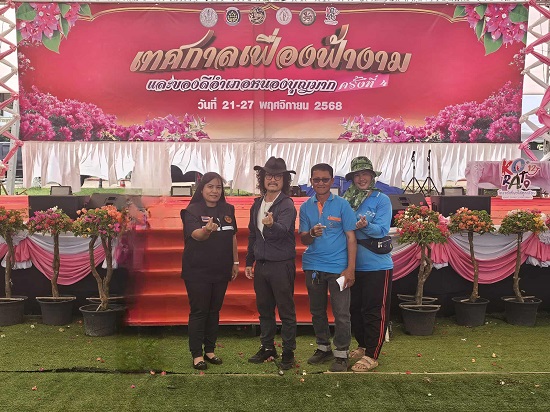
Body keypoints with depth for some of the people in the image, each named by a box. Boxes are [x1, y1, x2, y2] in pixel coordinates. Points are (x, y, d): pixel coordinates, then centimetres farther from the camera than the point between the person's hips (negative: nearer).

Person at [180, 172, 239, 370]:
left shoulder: (227, 210, 7)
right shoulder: (193, 210, -10)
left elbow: (233, 237, 14)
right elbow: (195, 234, -27)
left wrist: (235, 262, 11)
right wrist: (206, 230, -49)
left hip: (221, 271, 5)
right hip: (197, 272, -5)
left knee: (214, 311, 13)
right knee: (199, 312, 0)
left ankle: (210, 350, 25)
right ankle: (197, 354, 11)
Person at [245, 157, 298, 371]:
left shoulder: (287, 205, -12)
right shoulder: (257, 204, 8)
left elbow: (281, 231, -29)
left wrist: (271, 225, -51)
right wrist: (249, 261, 16)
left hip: (281, 265, -6)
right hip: (261, 264, 6)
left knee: (286, 311, 3)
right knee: (264, 309, 15)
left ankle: (288, 352, 15)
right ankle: (267, 347, 29)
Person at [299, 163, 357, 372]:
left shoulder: (342, 205, -3)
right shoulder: (305, 207, 5)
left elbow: (351, 237, -3)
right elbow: (303, 239, 3)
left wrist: (351, 268, -9)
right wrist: (312, 233, -21)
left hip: (338, 267, -3)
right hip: (313, 266, 4)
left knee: (341, 313, 0)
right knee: (317, 311, 15)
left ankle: (341, 354, 14)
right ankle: (323, 348, 32)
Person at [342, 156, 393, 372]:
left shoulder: (381, 200, -7)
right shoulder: (347, 200, 5)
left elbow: (382, 230, -17)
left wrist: (365, 226, -33)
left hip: (377, 265, -5)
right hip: (354, 265, 5)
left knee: (374, 312, 2)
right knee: (354, 309, 16)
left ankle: (371, 356, 14)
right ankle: (363, 346, 35)